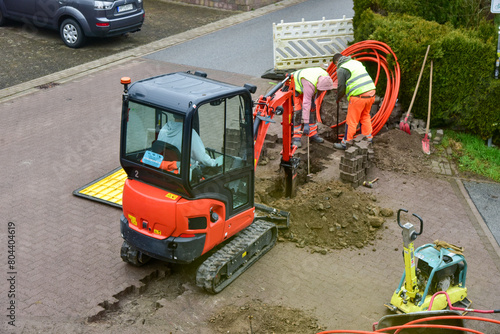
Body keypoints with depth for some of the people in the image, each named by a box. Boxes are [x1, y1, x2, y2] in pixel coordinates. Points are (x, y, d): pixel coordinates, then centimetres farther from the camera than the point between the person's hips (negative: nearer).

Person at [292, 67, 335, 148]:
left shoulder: (325, 76, -21)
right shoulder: (310, 85, -42)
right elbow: (306, 104, -43)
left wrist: (313, 100, -6)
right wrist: (306, 124, -44)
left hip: (302, 86, 8)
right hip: (293, 87, -8)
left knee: (312, 109, 4)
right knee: (297, 111, -17)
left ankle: (313, 134, 12)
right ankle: (296, 138, -12)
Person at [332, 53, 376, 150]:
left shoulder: (341, 69, -3)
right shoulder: (356, 62, 20)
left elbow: (341, 87, -6)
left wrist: (338, 98, 15)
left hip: (358, 96, -7)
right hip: (371, 93, 7)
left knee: (351, 121, 4)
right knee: (365, 116, 24)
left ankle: (346, 143, 15)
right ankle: (368, 138, 30)